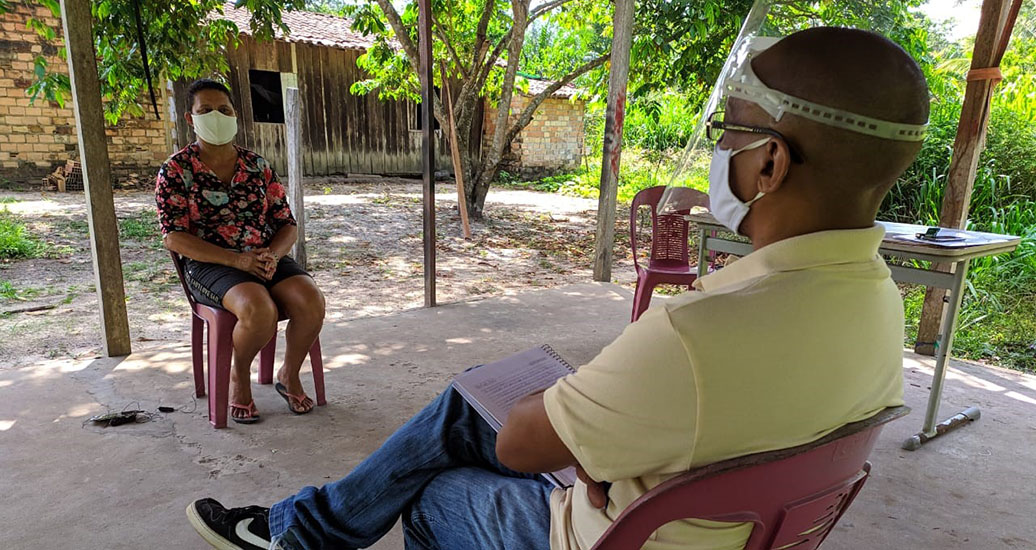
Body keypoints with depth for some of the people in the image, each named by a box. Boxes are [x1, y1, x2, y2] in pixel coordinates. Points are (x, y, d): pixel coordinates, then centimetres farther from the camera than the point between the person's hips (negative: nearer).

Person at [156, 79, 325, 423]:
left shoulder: (258, 166, 11)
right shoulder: (176, 170, 1)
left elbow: (287, 225, 10)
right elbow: (174, 237, -7)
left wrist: (272, 256, -13)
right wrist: (237, 259, -19)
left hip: (266, 259, 4)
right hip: (210, 264, -3)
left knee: (312, 302, -26)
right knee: (259, 310, -34)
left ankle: (289, 375, 2)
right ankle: (239, 376, -1)